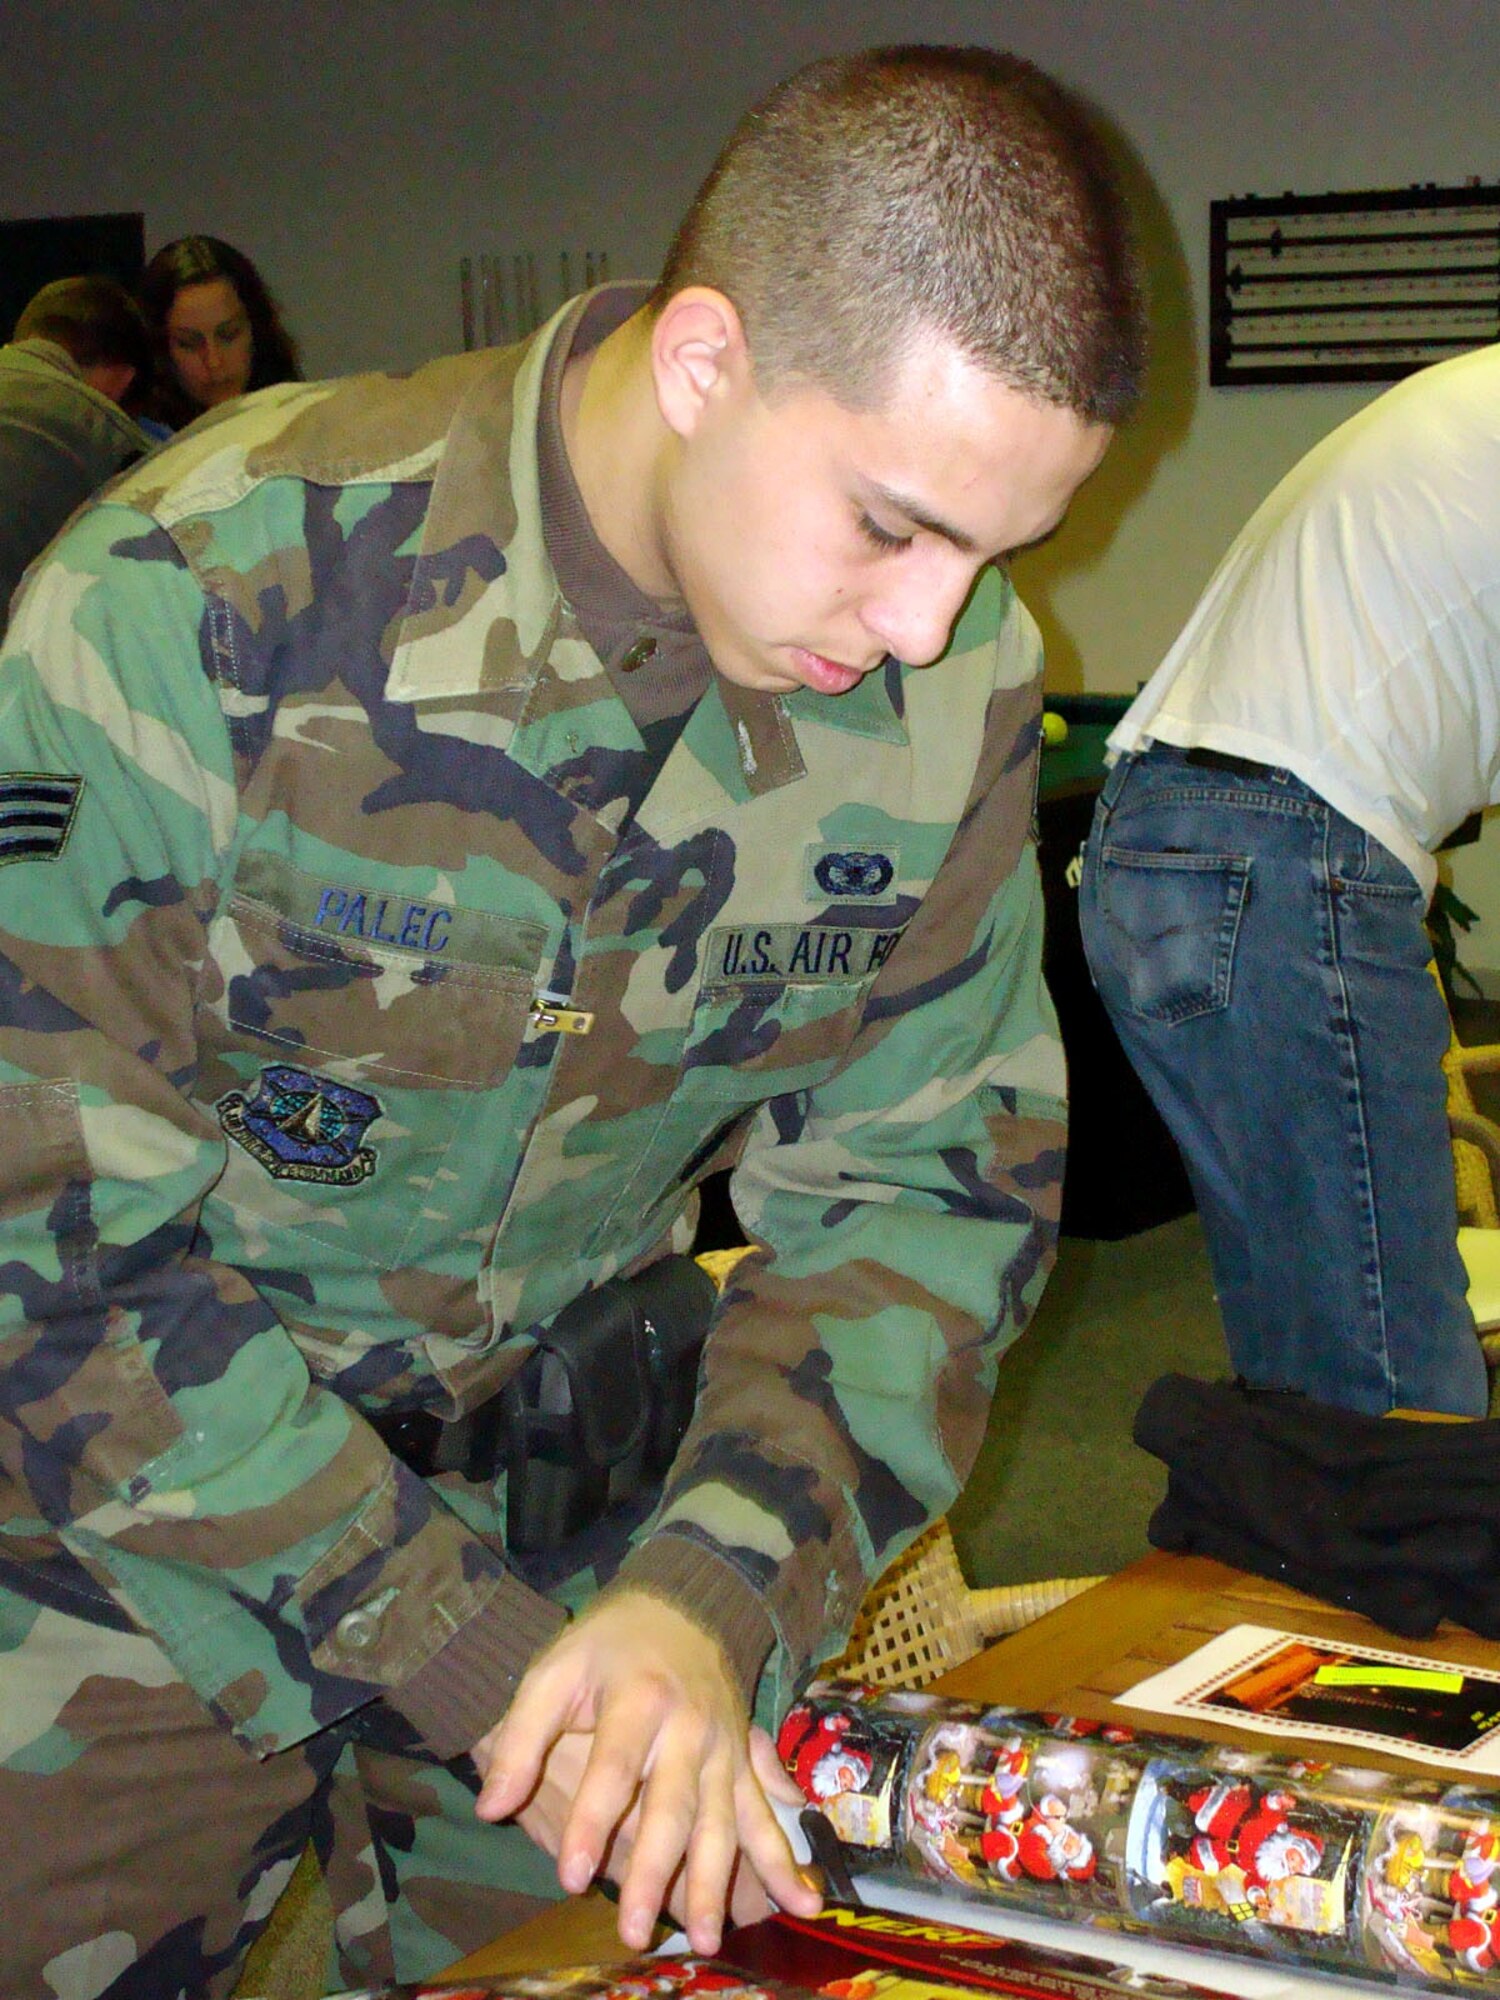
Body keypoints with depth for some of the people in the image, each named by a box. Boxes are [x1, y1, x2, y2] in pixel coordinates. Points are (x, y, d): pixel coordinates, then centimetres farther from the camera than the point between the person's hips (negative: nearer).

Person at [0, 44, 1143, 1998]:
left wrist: (715, 1594, -23)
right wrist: (492, 1657, -28)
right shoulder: (197, 608, -27)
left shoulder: (953, 682, -13)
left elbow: (929, 1179, -6)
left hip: (568, 1491, 3)